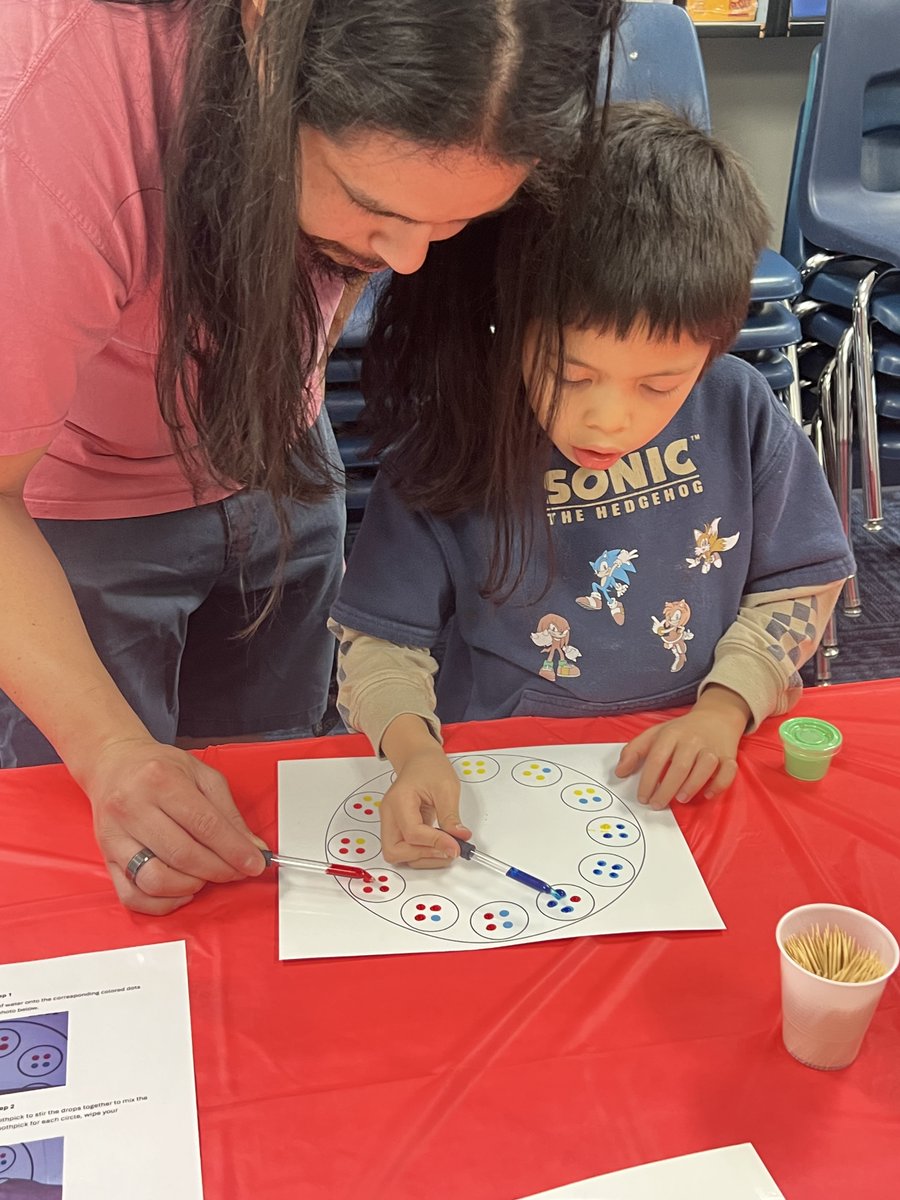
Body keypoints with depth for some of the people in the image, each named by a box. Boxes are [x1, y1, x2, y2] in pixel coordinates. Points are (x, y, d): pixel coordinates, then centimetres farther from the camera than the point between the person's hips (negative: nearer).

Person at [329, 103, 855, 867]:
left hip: (693, 774, 2)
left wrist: (726, 707, -7)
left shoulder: (740, 414, -5)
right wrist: (414, 749, -24)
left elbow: (804, 578, 7)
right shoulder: (448, 452, -12)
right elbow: (380, 638, -5)